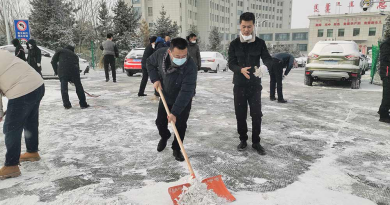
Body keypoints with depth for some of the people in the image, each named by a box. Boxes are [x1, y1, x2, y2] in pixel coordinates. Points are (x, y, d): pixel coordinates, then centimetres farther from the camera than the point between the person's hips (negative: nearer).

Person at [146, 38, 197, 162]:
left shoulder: (191, 67, -37)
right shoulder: (160, 54, -24)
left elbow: (185, 92, -37)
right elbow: (150, 63, 0)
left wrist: (175, 112, -38)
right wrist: (155, 79, -14)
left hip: (184, 101, -4)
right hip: (165, 97, 4)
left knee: (180, 126, -2)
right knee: (160, 122, 13)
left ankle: (176, 149, 23)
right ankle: (164, 137, 45)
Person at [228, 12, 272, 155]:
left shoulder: (260, 43, 1)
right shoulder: (234, 44, 0)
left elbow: (267, 59, -6)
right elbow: (231, 64, -6)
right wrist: (241, 70, -27)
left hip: (255, 85, 0)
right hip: (239, 85, 0)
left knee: (257, 114, 2)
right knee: (240, 114, 6)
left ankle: (256, 142, 17)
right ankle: (243, 140, 23)